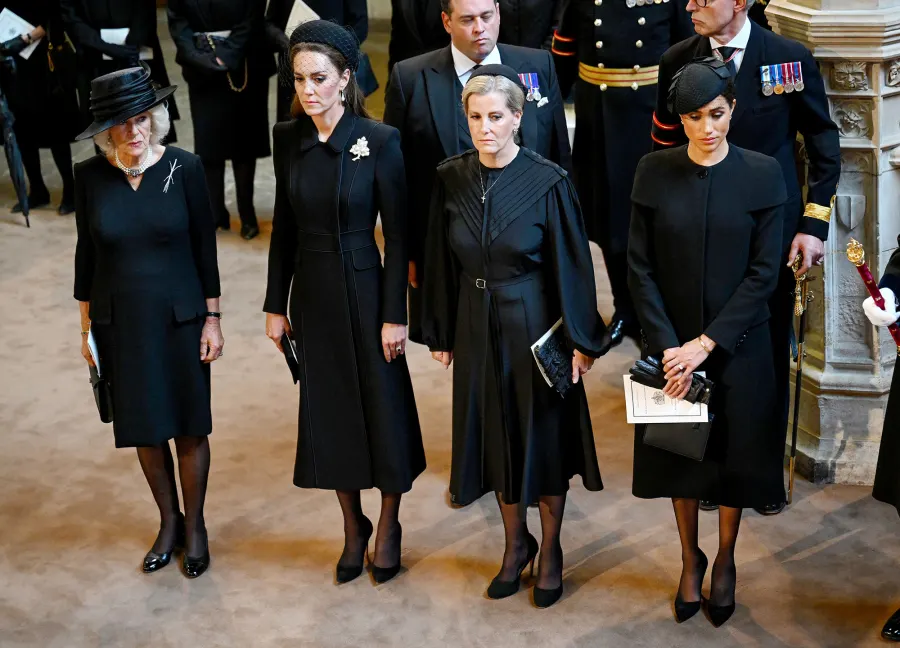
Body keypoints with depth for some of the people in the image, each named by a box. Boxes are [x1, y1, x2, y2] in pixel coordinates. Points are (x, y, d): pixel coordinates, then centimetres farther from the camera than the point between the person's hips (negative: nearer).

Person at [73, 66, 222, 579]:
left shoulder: (184, 168, -11)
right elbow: (87, 253, 3)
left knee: (189, 427, 8)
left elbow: (205, 247, -4)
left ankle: (195, 527, 28)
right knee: (145, 428, 12)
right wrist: (87, 326, 6)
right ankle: (169, 523, 33)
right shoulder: (91, 176, -6)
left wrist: (213, 318, -3)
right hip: (119, 322, 2)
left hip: (179, 317, -1)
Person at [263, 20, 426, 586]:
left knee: (383, 407, 7)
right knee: (328, 411, 12)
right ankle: (354, 526, 30)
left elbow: (398, 235, -11)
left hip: (364, 290, -4)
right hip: (311, 293, 4)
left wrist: (394, 314, -12)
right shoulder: (289, 138, 0)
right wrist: (276, 304, 7)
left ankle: (389, 527, 28)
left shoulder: (379, 140, -14)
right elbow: (285, 227, 7)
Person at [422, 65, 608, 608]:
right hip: (477, 327, 4)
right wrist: (441, 334, 7)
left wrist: (581, 340, -8)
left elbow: (572, 266, -9)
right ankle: (516, 544, 33)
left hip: (535, 326, -3)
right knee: (495, 436, 14)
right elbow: (442, 263, 4)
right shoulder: (451, 179, -3)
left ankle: (551, 550, 27)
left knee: (544, 436, 9)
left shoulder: (548, 182, -14)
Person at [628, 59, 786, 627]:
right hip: (673, 345, 1)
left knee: (734, 455, 11)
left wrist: (707, 343, -16)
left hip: (738, 346, -1)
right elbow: (640, 267, -5)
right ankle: (690, 559, 34)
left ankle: (726, 562, 33)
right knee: (681, 453, 13)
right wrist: (668, 347, -14)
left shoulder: (762, 174, -9)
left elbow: (764, 272, -10)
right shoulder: (655, 172, -6)